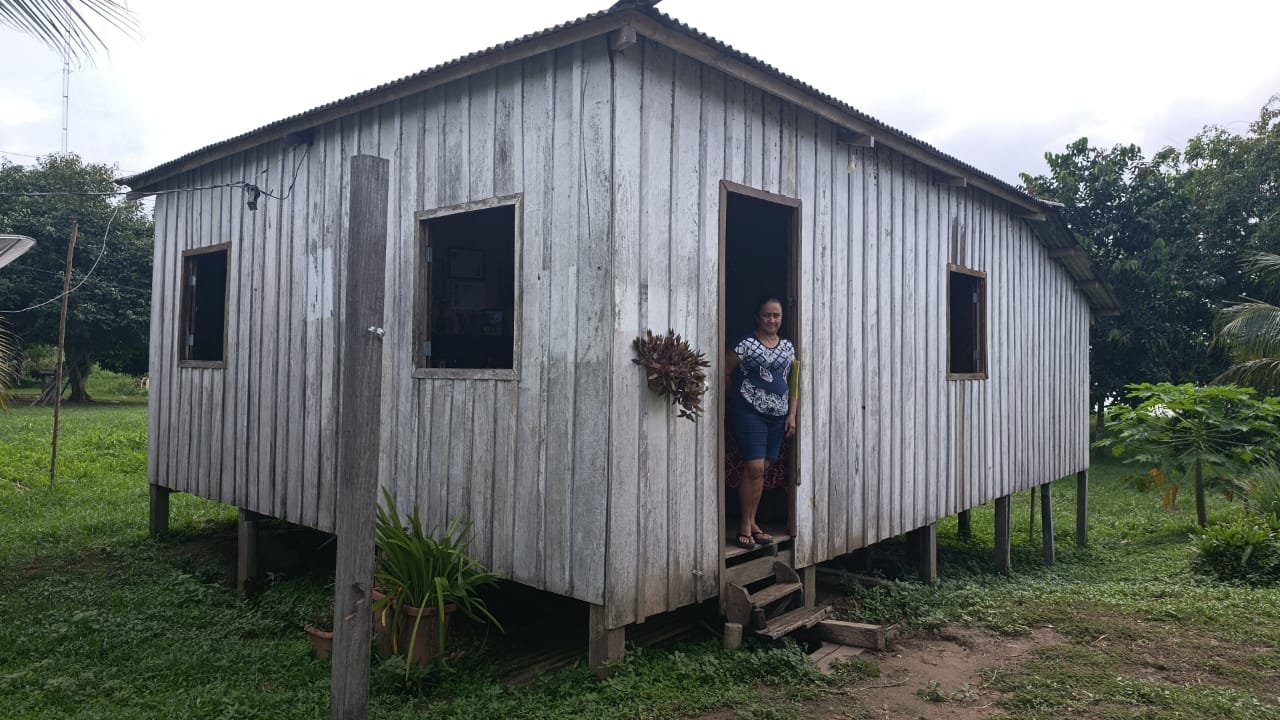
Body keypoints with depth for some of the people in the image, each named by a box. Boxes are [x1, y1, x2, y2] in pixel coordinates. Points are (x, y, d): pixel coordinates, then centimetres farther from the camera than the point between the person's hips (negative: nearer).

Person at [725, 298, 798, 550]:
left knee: (763, 469, 7)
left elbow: (793, 383, 14)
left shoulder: (788, 346, 12)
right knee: (754, 467, -11)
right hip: (750, 412, -5)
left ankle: (752, 522, 17)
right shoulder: (747, 343, -6)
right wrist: (739, 396, 8)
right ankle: (745, 525, 0)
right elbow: (725, 372, -2)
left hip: (777, 416, 5)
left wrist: (792, 415, 6)